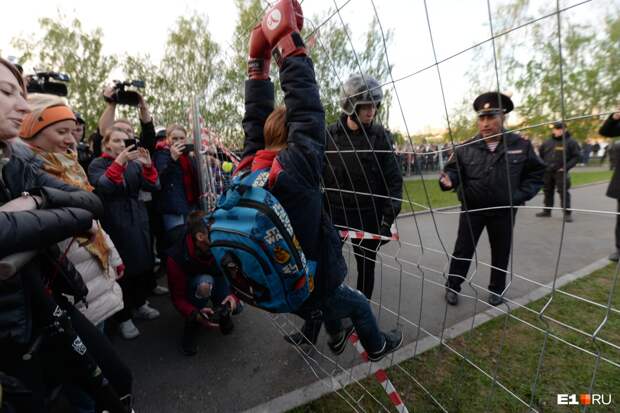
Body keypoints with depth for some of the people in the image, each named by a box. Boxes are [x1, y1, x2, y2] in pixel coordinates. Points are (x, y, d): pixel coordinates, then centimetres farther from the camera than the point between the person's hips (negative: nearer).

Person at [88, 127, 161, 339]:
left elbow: (153, 186, 2)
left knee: (145, 264, 9)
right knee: (123, 269, -4)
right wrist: (119, 161, -26)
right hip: (115, 224, -4)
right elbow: (103, 187, -18)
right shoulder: (97, 164, 1)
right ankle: (124, 317, 11)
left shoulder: (134, 163, 13)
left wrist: (147, 165, -14)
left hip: (138, 220, 5)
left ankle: (139, 304, 29)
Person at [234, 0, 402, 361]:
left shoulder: (250, 167, -11)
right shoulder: (298, 166, -30)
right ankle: (377, 346, 51)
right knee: (359, 305, 24)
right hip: (310, 287, -6)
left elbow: (255, 120, -2)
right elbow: (307, 107, -27)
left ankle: (337, 336, 61)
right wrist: (288, 41, -17)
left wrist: (258, 64, 1)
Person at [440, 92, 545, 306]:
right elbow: (454, 170, -7)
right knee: (463, 250, 7)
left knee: (501, 252, 15)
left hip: (504, 210, 1)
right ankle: (452, 286, 23)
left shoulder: (521, 145, -4)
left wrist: (521, 195, -9)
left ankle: (497, 289, 35)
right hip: (472, 209, -1)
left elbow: (536, 173, 4)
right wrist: (448, 180, -31)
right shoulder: (466, 148, -7)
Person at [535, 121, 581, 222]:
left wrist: (566, 167, -13)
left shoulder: (570, 142, -3)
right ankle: (547, 211, 22)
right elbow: (540, 154, 20)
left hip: (561, 172, -4)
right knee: (547, 192, 12)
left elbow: (577, 156, -4)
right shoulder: (548, 142, 8)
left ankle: (567, 213, 2)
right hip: (547, 172, 4)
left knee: (563, 192, -5)